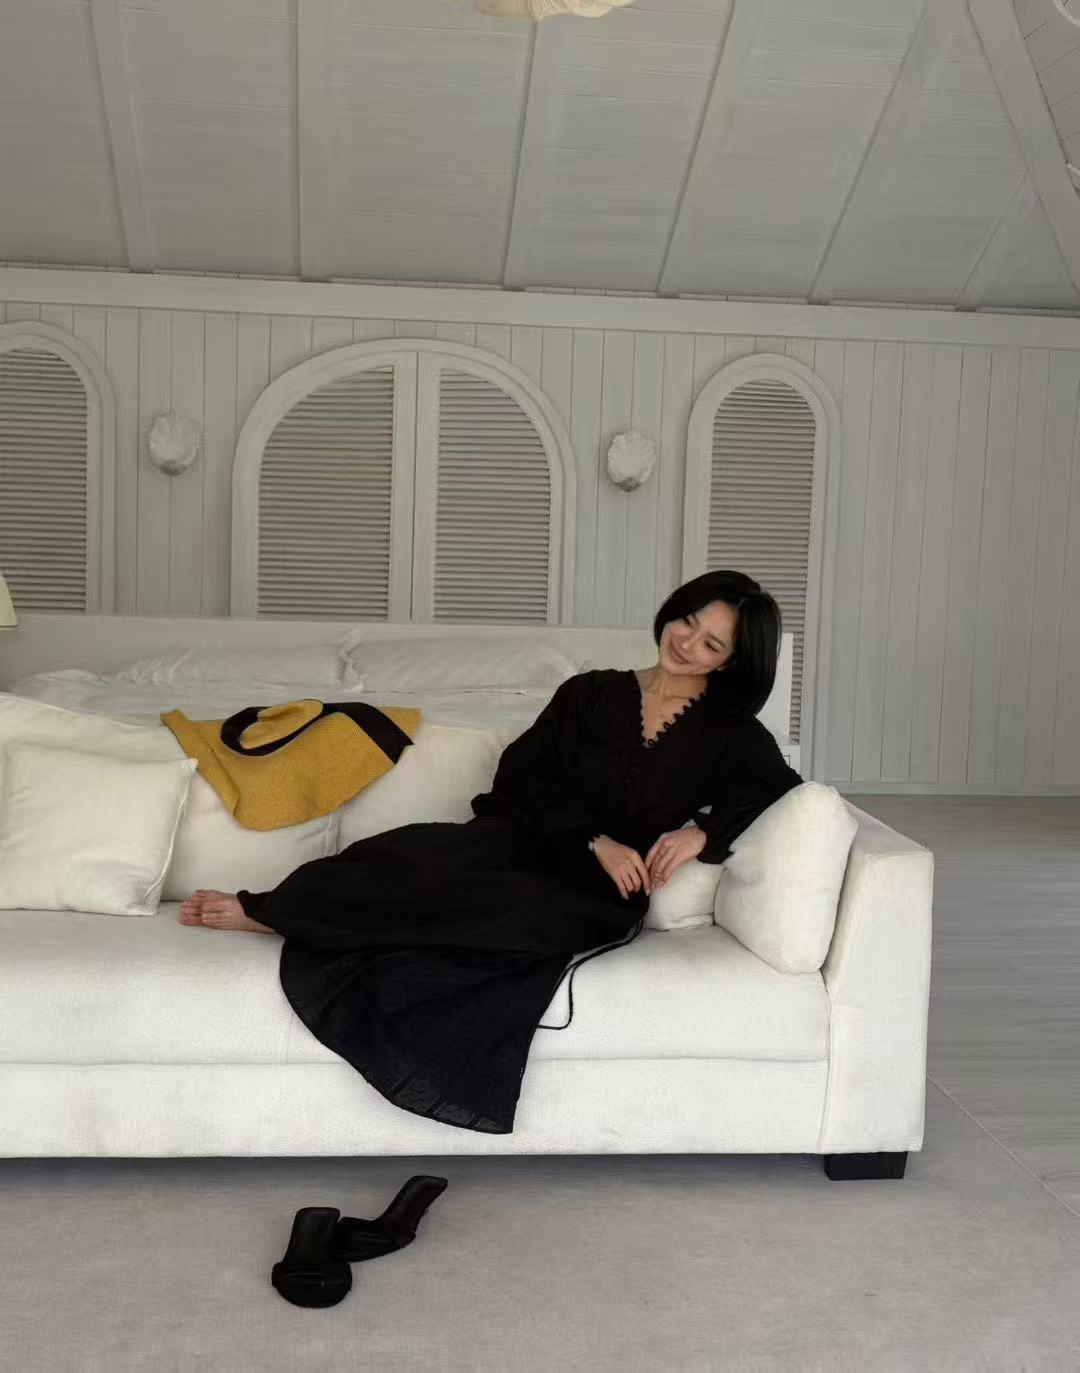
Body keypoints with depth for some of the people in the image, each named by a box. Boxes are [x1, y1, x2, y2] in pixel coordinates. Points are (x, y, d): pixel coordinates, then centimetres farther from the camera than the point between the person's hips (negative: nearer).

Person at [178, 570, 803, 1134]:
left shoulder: (730, 734, 7)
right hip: (527, 842, 2)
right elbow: (524, 777, 2)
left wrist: (702, 832, -16)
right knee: (424, 854, -32)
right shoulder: (594, 693, 9)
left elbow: (781, 790, -4)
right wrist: (597, 839, -11)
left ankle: (267, 912, -25)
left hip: (597, 894, -2)